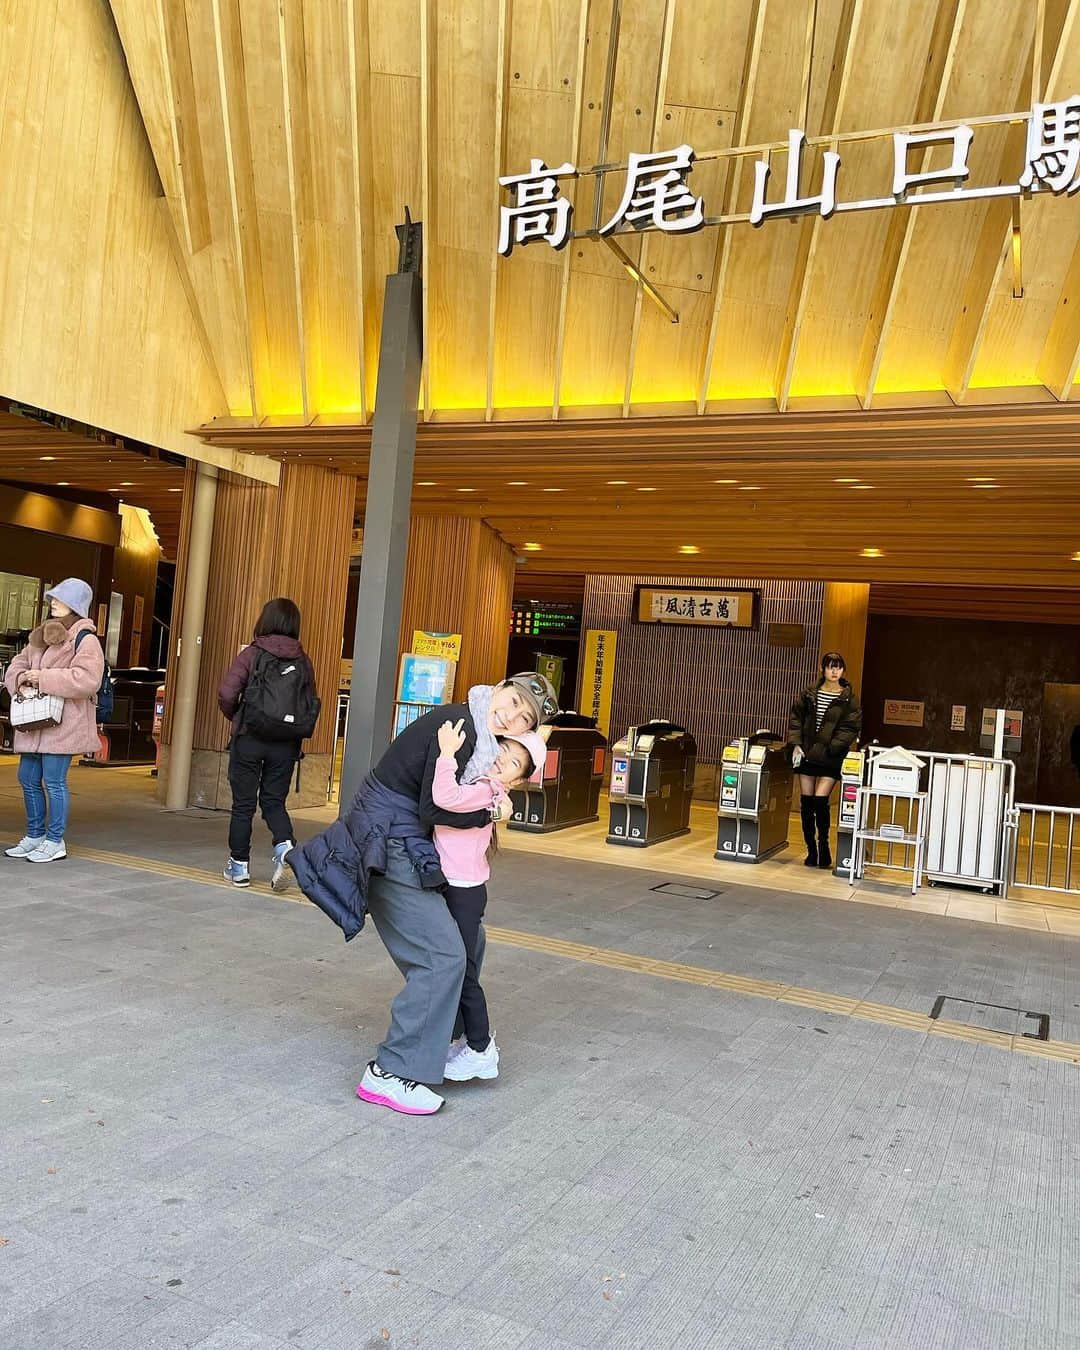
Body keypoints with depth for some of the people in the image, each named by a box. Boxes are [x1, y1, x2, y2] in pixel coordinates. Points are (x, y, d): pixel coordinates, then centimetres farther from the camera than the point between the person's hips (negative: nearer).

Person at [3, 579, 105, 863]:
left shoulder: (85, 640, -9)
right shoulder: (42, 635, 18)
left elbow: (86, 680, -21)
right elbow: (19, 663, 20)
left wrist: (43, 678, -20)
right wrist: (20, 678, -4)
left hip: (63, 722, -9)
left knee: (53, 781, -5)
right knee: (28, 779, 13)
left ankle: (55, 842, 5)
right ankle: (34, 836, 27)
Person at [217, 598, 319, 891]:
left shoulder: (252, 654, -6)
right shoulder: (303, 661, 3)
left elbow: (226, 694, -13)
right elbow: (311, 704, 2)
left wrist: (235, 717, 5)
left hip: (250, 738, -3)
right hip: (287, 744, 3)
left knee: (244, 803, 9)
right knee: (274, 801, 15)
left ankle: (239, 866, 18)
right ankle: (284, 847, -9)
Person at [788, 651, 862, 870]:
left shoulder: (849, 698, 0)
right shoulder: (809, 694, 7)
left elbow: (851, 728, -4)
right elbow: (796, 719, 10)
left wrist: (831, 747, -14)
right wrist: (796, 744, -3)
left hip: (831, 758, -3)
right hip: (806, 754, 3)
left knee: (820, 801, -12)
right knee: (806, 803, 5)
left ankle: (823, 846, 7)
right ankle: (811, 850, 16)